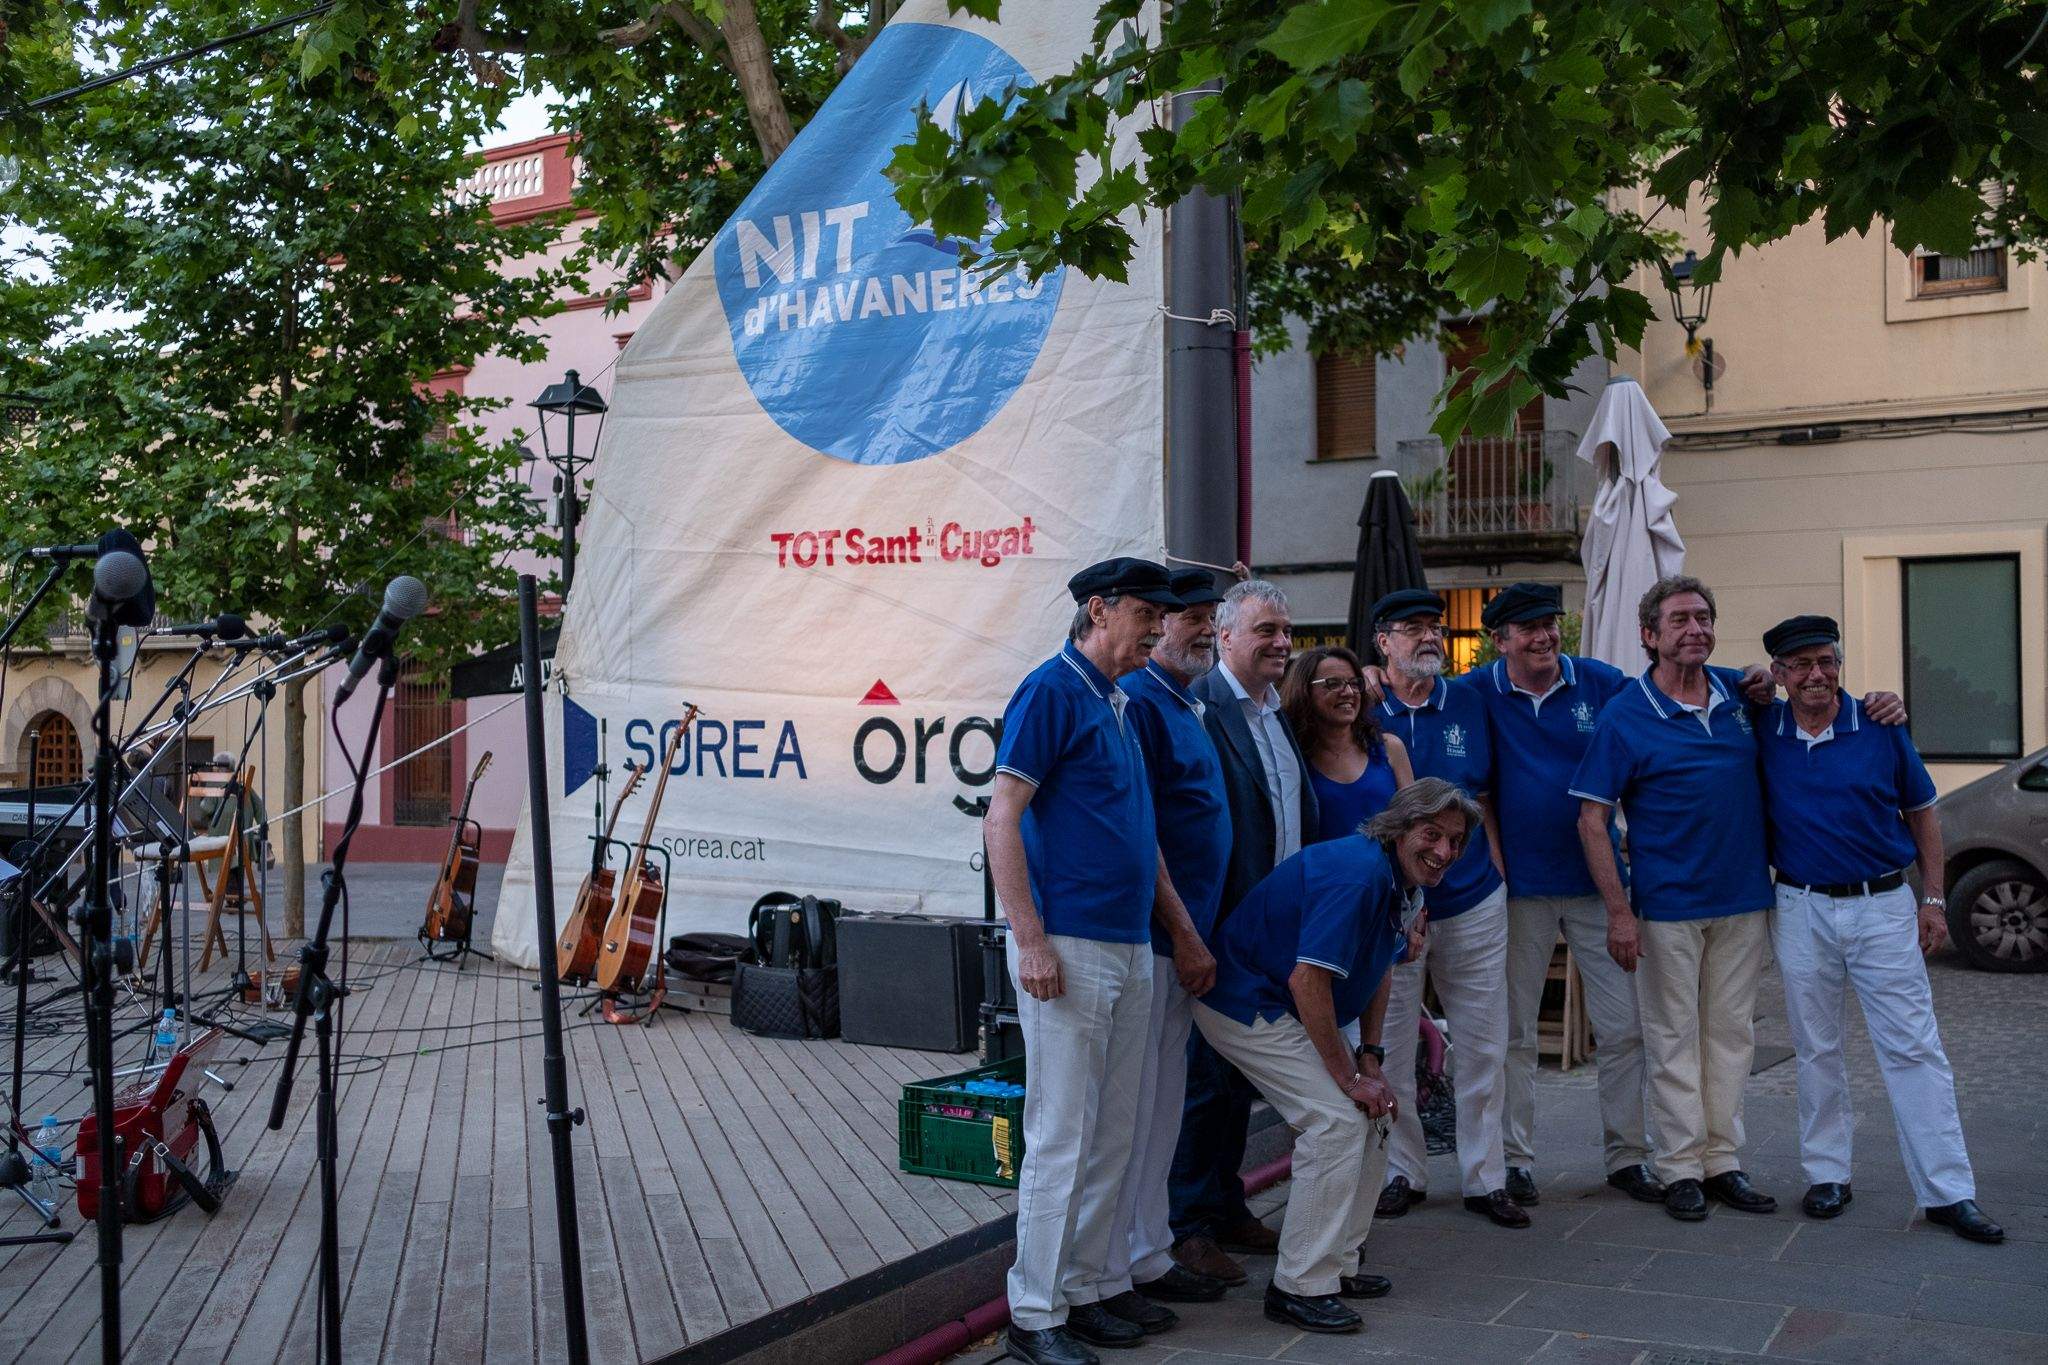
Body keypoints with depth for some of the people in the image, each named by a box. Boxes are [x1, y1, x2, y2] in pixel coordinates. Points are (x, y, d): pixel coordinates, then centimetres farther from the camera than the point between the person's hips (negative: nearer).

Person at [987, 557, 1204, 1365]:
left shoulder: (1118, 704, 17)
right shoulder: (1052, 690, -9)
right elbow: (1002, 821, -14)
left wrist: (1186, 934, 20)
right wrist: (1031, 940, -19)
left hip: (1130, 949, 9)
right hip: (1069, 947, -9)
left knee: (1113, 1136, 13)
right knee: (1061, 1138, -3)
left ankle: (1079, 1295, 23)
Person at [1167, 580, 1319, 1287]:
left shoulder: (1279, 714, 14)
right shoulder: (1199, 707, -15)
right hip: (1223, 927, -9)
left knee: (1242, 1072, 17)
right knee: (1207, 1075, 0)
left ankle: (1227, 1208, 29)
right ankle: (1191, 1225, 11)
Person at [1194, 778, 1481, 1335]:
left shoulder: (1401, 884, 5)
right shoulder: (1357, 872, -27)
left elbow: (1378, 972, 16)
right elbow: (1308, 981, -31)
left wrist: (1370, 1060, 4)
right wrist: (1350, 1076, -23)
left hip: (1289, 1011, 10)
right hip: (1246, 1004, -10)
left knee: (1374, 1115, 8)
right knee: (1338, 1118, -18)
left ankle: (1336, 1265, 18)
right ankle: (1299, 1288, -11)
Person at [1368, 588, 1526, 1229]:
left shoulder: (1468, 704, 7)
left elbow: (1482, 797, 17)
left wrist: (1496, 871, 10)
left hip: (1473, 904, 3)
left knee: (1484, 1048, 6)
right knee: (1391, 1050, 4)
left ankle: (1485, 1177, 17)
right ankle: (1403, 1171, 19)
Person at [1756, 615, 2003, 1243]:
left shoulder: (1881, 728, -3)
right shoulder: (1762, 732, -3)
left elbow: (1922, 814, 5)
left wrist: (1933, 899, 2)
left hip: (1884, 908, -1)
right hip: (1802, 912, 1)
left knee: (1914, 1049, -2)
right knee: (1817, 1051, 10)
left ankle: (1948, 1191, 2)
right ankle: (1827, 1174, 22)